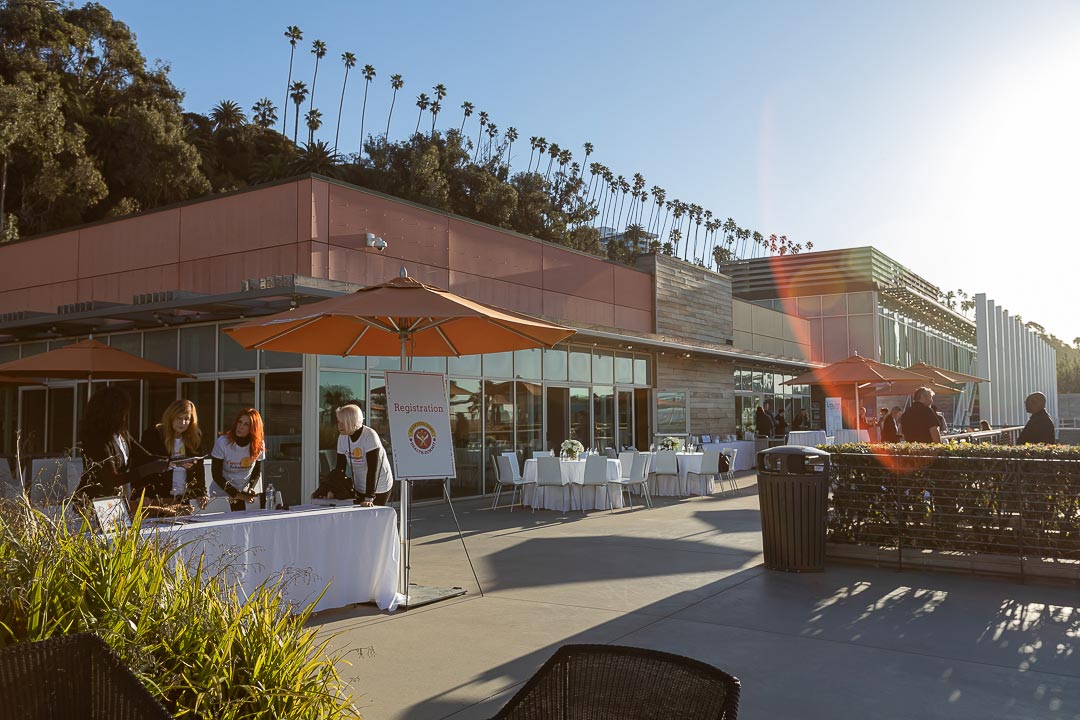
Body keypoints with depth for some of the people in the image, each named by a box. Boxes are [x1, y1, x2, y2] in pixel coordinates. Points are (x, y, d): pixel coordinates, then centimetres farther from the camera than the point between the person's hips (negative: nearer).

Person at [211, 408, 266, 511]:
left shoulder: (259, 445, -8)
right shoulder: (222, 442, -16)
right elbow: (216, 474, -11)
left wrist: (251, 488, -14)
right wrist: (236, 495, -15)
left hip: (247, 492, 2)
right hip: (223, 491, -2)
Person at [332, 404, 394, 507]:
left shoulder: (369, 436, -23)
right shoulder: (342, 438, -4)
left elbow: (373, 468, -28)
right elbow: (340, 467, -1)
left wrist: (369, 498, -33)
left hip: (379, 489, -6)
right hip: (359, 488, 6)